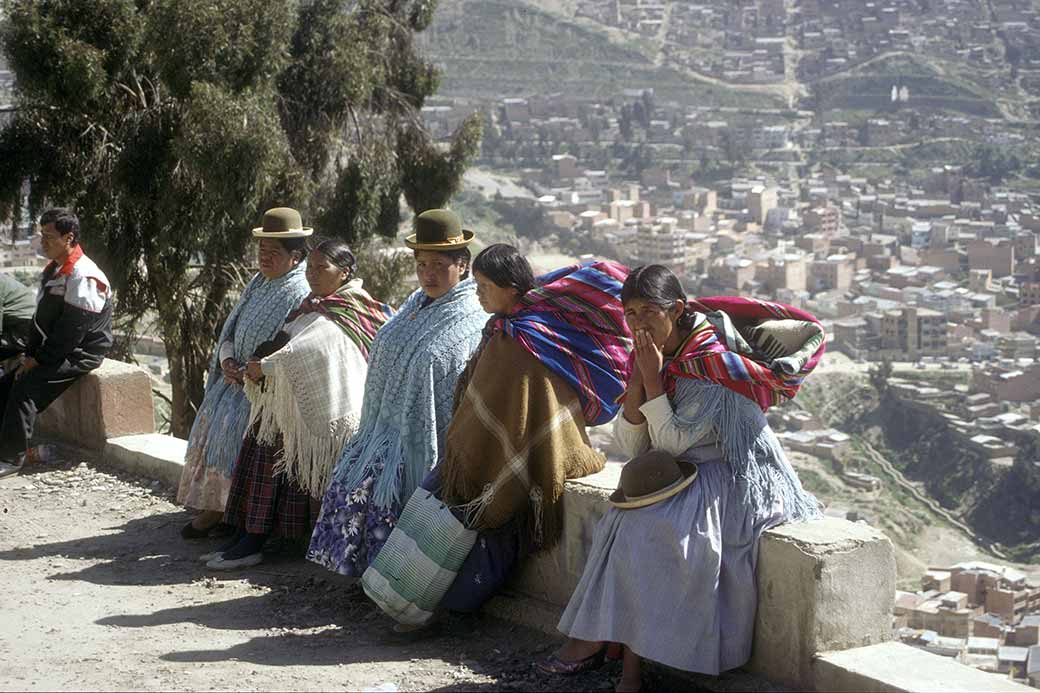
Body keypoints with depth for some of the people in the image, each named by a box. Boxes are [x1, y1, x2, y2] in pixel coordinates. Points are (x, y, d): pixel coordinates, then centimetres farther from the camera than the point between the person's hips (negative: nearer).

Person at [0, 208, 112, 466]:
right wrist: (30, 355, 4)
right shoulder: (54, 269, 12)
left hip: (79, 355, -10)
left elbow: (71, 331, -22)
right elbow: (41, 318, 15)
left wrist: (38, 360, -18)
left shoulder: (84, 278, -20)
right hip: (52, 352, 10)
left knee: (26, 386, -25)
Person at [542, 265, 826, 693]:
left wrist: (653, 378, -20)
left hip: (732, 476, -7)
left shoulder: (712, 360, -17)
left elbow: (672, 444, -19)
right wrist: (637, 379, -11)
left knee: (649, 525, -26)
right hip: (679, 474, 7)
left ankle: (597, 640, -13)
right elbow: (631, 446, 0)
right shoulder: (651, 356, 5)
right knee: (627, 519, -20)